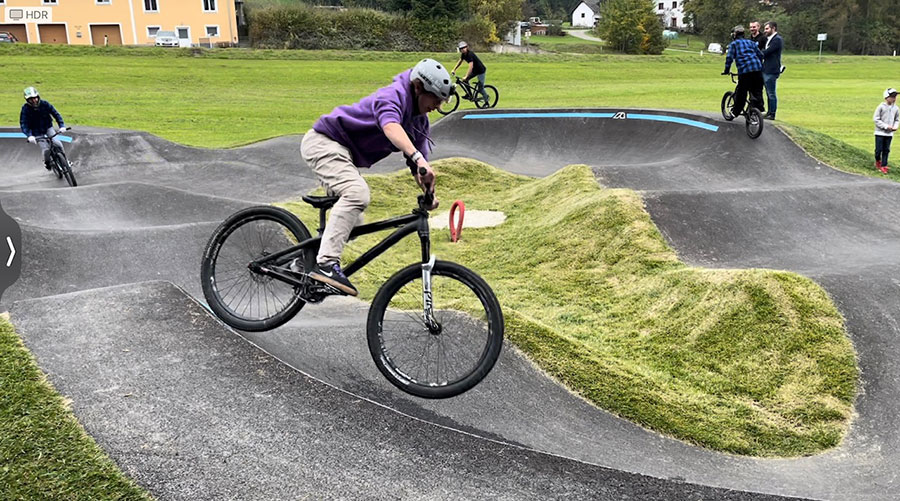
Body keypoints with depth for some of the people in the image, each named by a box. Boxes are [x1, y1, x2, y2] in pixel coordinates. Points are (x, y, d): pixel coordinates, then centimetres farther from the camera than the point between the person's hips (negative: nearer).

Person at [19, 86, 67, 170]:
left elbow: (55, 114, -13)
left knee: (58, 144, -19)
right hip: (37, 132, -1)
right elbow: (23, 124, -22)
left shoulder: (44, 104, -15)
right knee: (45, 149, -16)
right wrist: (29, 135, -38)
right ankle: (47, 162, 15)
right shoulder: (25, 109, -18)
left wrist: (62, 126, -28)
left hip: (47, 127, 1)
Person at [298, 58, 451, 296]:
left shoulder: (419, 121, 6)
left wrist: (429, 192, -19)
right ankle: (326, 264, -35)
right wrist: (418, 158, -58)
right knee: (358, 193, -32)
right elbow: (390, 127, -44)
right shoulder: (394, 95, -21)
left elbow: (419, 167, 1)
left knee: (352, 223, 13)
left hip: (344, 154, 10)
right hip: (323, 142, -10)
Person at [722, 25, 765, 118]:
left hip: (744, 70, -4)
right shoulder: (751, 42, 24)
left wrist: (726, 70, 6)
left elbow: (729, 57, 0)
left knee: (741, 93, 4)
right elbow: (760, 55, 19)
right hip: (757, 69, 4)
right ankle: (759, 109, 8)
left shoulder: (734, 44, 11)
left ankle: (735, 112, 12)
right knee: (757, 91, 11)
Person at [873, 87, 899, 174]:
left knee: (886, 150, 5)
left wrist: (895, 127, -6)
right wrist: (886, 126, -17)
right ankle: (878, 160, 27)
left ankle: (883, 166, 11)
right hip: (880, 132, -4)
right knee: (879, 149, -2)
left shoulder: (896, 108, 3)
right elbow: (876, 119, -11)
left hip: (889, 133, 4)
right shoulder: (881, 107, -10)